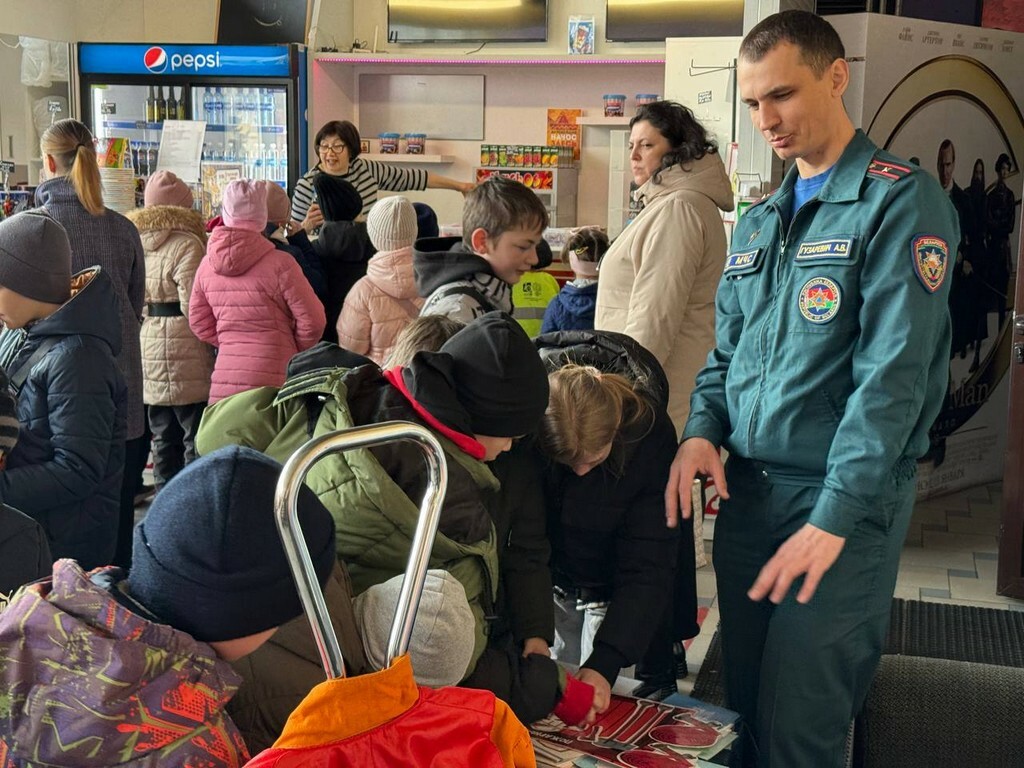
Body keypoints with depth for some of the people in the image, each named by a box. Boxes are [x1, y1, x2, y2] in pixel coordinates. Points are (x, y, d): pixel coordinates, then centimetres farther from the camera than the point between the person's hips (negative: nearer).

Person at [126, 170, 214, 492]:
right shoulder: (187, 245, -13)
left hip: (148, 353, 7)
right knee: (196, 440, -1)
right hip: (184, 355, -7)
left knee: (163, 438, 15)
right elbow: (193, 306, -17)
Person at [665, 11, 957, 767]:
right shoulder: (759, 221, 15)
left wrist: (835, 517, -23)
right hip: (746, 489, 7)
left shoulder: (900, 201, -9)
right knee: (744, 706, 13)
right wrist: (704, 429, -3)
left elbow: (893, 373, -17)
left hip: (846, 502, -6)